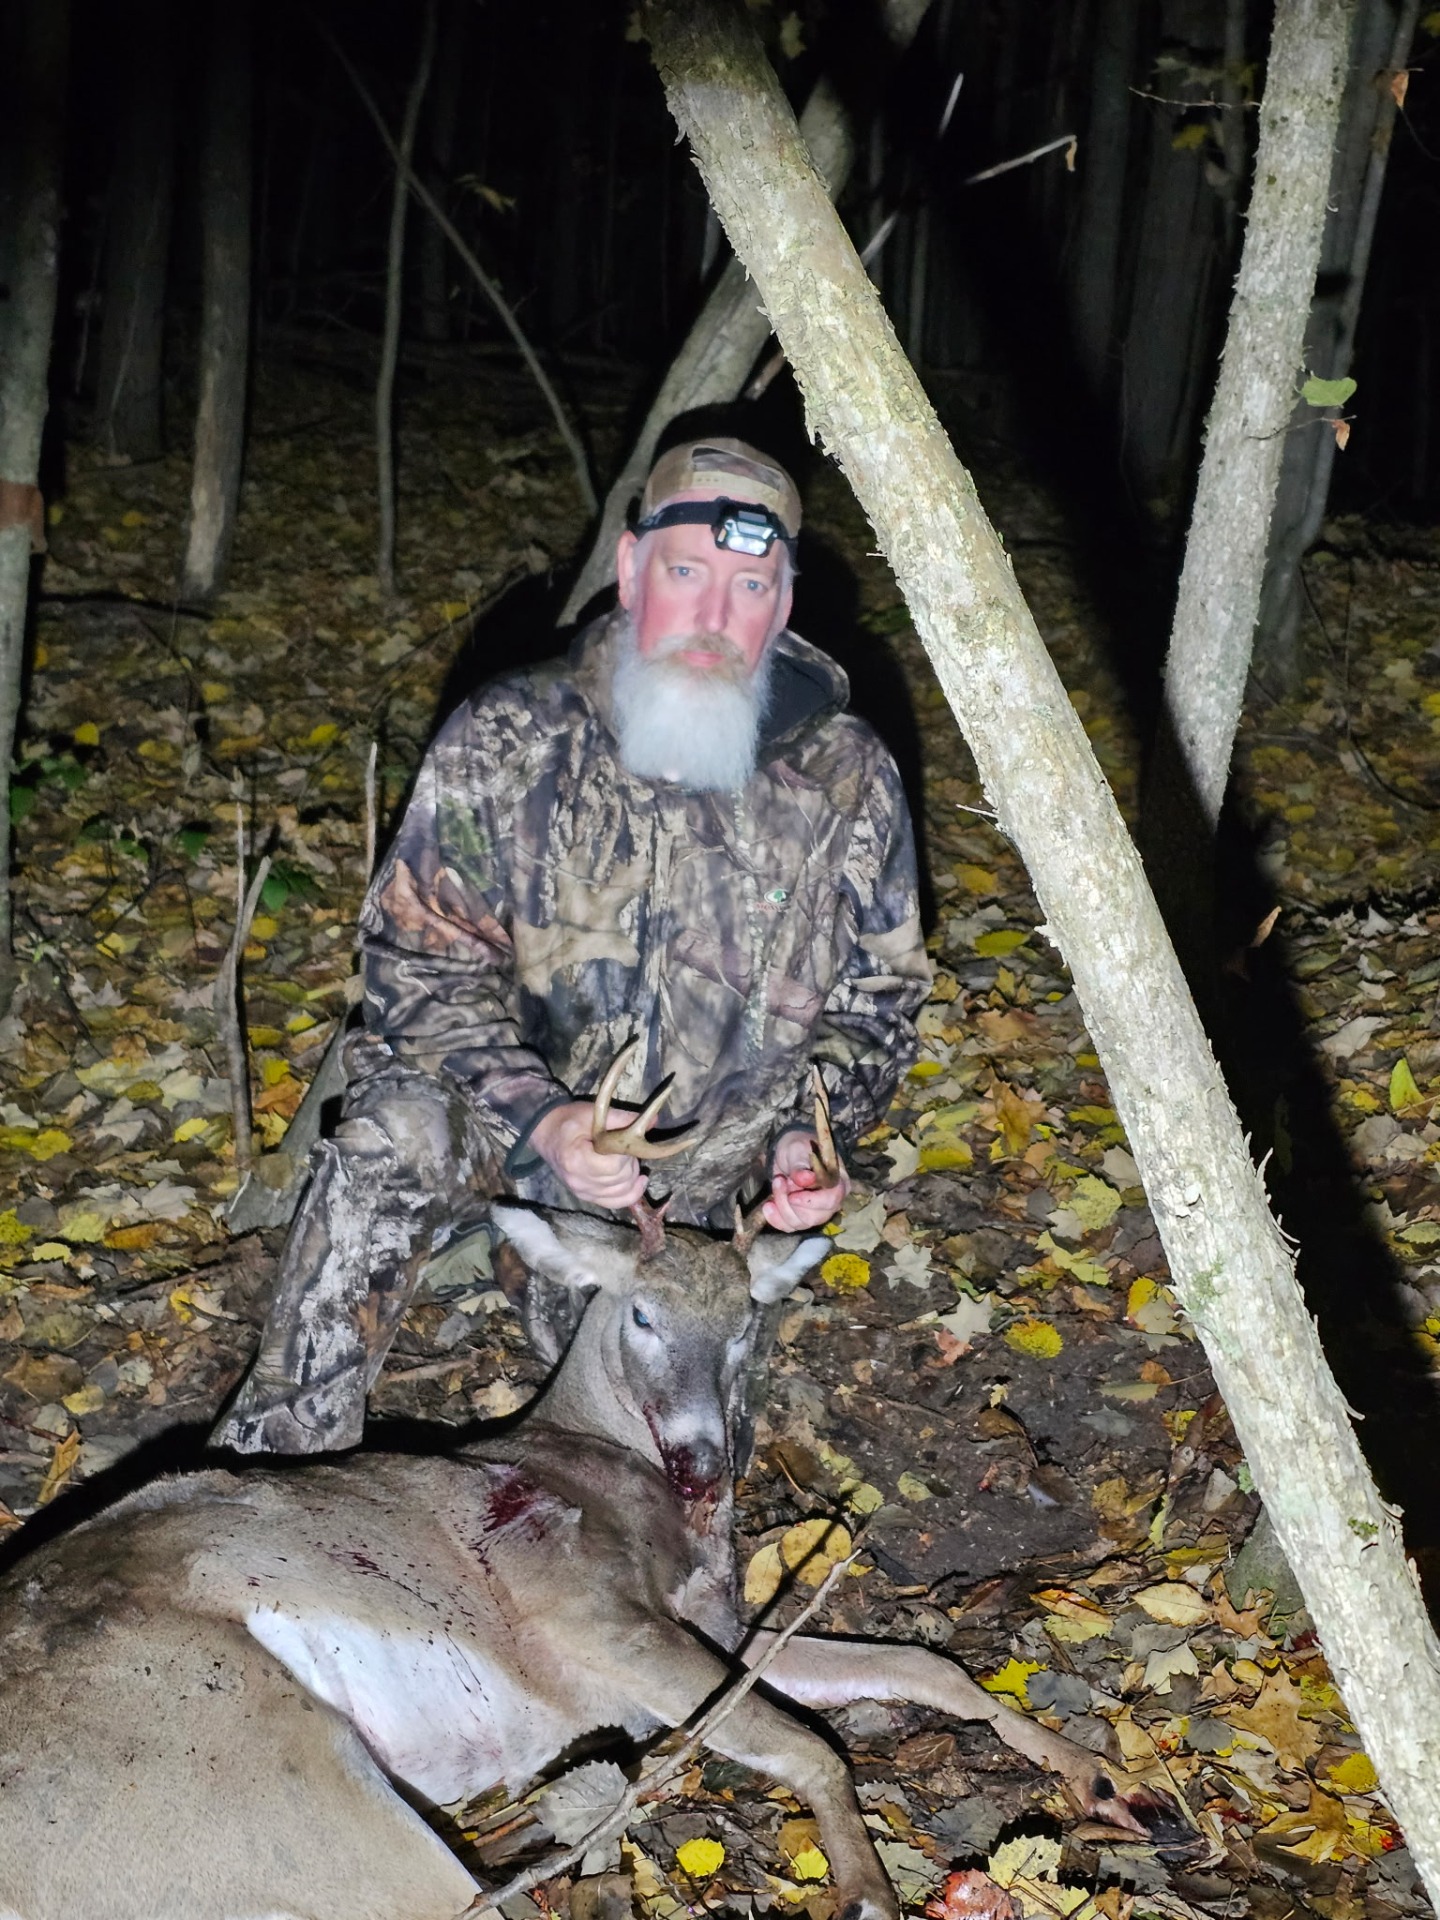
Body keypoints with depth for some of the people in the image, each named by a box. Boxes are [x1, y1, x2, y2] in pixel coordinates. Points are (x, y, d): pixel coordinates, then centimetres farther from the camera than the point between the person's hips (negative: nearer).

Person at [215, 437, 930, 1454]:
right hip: (516, 1120, -1)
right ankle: (279, 1452, -20)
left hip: (708, 1174, 1)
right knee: (400, 1136, -34)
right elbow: (422, 958, -10)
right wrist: (540, 1118, -26)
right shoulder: (506, 742, -10)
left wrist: (808, 1134, -12)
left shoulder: (849, 781, -5)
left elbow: (877, 1000, 7)